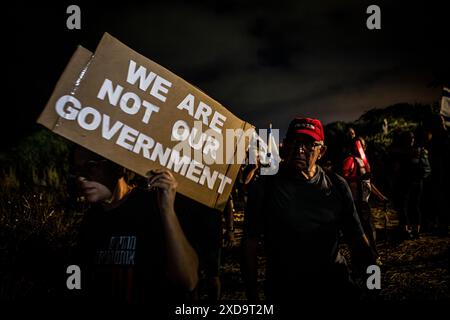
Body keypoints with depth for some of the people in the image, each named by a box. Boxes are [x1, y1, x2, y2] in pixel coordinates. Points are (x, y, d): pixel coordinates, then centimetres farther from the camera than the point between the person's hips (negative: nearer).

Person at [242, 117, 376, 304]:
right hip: (283, 291, -2)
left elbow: (357, 238, 6)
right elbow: (251, 243, -5)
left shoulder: (337, 186, 1)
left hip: (335, 284, 2)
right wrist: (252, 295, -7)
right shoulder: (264, 188, -5)